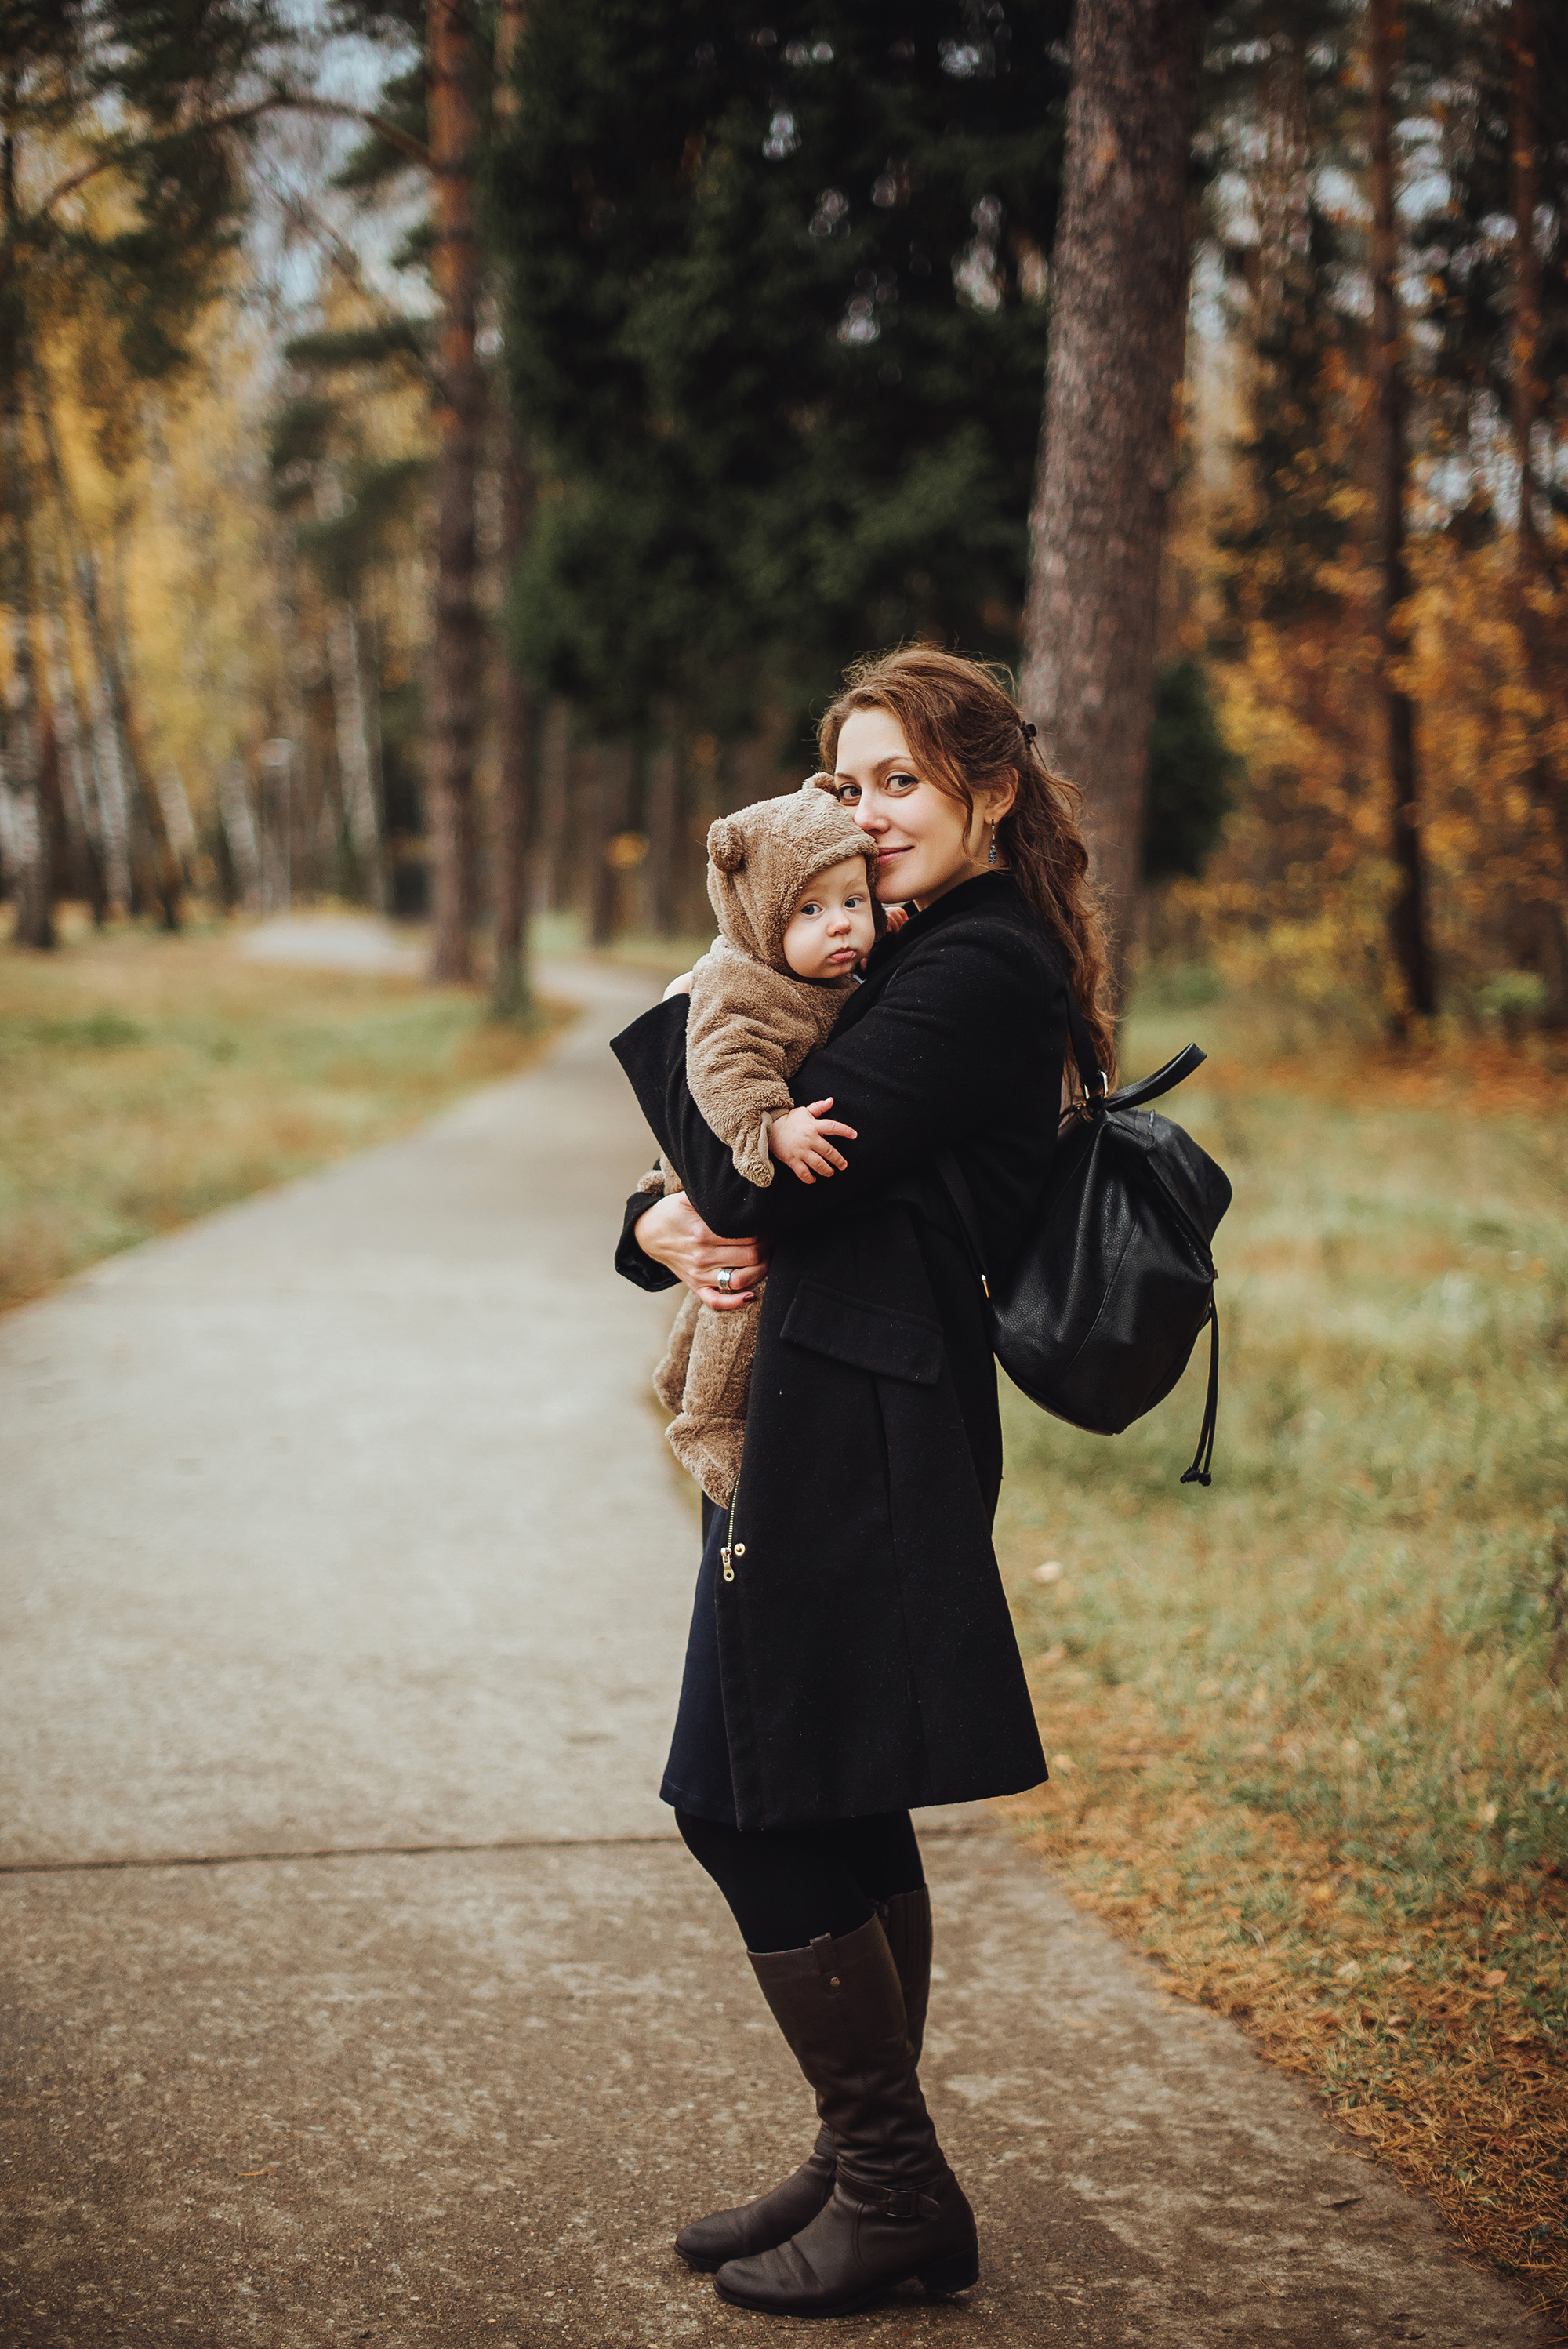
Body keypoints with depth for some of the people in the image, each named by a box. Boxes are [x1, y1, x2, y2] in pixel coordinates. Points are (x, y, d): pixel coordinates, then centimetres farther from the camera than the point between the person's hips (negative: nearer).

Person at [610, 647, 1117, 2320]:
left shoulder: (980, 966, -13)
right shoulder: (928, 956, 17)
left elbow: (786, 1169, -22)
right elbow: (737, 1177, 13)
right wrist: (669, 1232, -8)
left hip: (863, 1434, -10)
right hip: (840, 1416, 10)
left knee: (752, 1801, -3)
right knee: (836, 1809, 15)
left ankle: (892, 2192, 10)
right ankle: (875, 2177, 27)